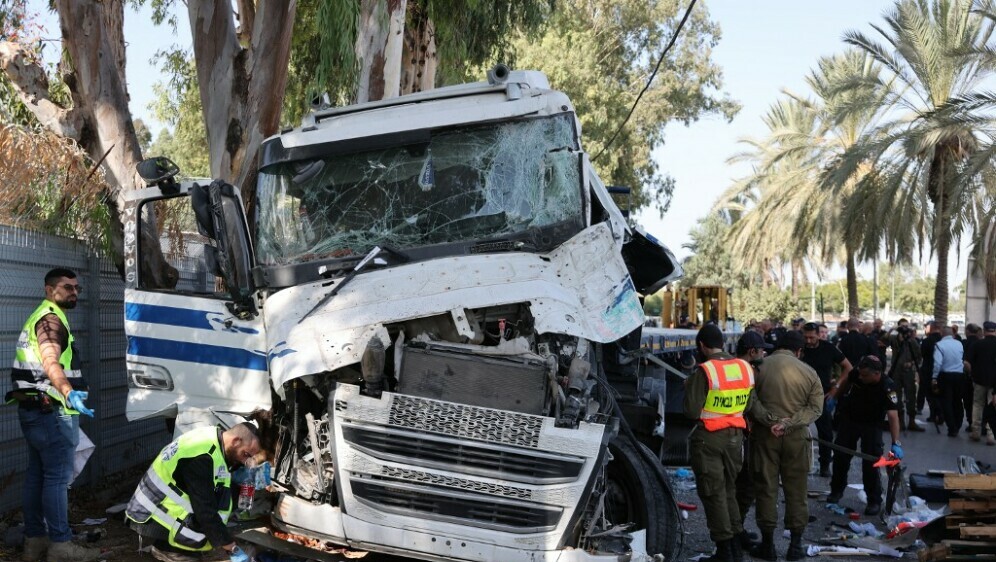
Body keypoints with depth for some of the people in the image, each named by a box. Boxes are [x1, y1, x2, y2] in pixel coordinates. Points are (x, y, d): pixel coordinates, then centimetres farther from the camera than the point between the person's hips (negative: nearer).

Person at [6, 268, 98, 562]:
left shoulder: (37, 317, 20)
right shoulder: (51, 319, -13)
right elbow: (50, 363, -30)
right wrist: (69, 393, -47)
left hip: (33, 408, 10)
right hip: (51, 410, -10)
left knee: (36, 475, 12)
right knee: (58, 477, -8)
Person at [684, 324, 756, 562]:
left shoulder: (704, 371, -17)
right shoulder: (746, 367, 0)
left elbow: (692, 411, -16)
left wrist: (690, 386, -1)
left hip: (709, 438, -6)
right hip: (735, 436, 6)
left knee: (713, 493, 4)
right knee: (729, 490, 18)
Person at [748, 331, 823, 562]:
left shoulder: (760, 367, -5)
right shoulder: (809, 372, 0)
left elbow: (751, 401, -12)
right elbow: (815, 408, -4)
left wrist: (771, 420, -14)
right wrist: (789, 423, -12)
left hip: (765, 435, -1)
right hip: (797, 437, 1)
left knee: (766, 488, 6)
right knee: (796, 490, 9)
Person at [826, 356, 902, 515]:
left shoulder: (887, 387, -33)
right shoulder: (856, 374, -24)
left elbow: (893, 415, -40)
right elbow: (846, 381, 2)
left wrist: (896, 443, -47)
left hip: (871, 424, -3)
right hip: (849, 418, 3)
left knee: (870, 463, -10)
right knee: (841, 456, 10)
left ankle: (875, 501, 6)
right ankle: (837, 490, 32)